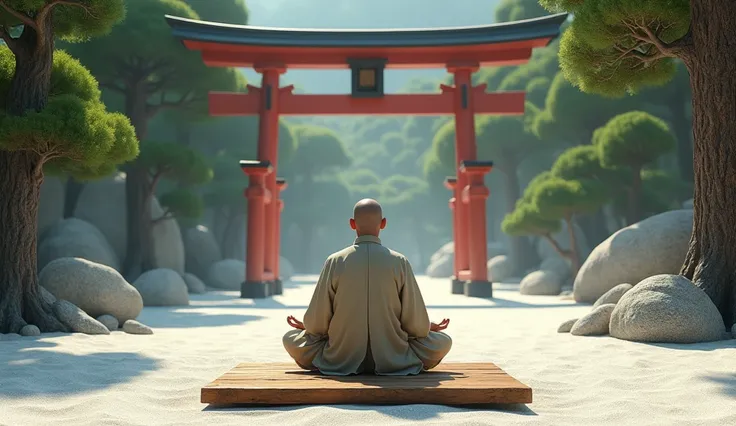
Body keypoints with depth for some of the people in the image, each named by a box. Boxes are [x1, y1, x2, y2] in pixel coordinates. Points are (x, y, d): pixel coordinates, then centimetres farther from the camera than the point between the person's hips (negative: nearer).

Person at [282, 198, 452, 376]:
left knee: (290, 338, 23)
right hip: (393, 361, 0)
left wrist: (306, 326, 21)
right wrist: (428, 328, 20)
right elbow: (416, 323, -3)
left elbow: (317, 322, -2)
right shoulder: (400, 262, -7)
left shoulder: (335, 262, -7)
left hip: (340, 361, 0)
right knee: (444, 341, 21)